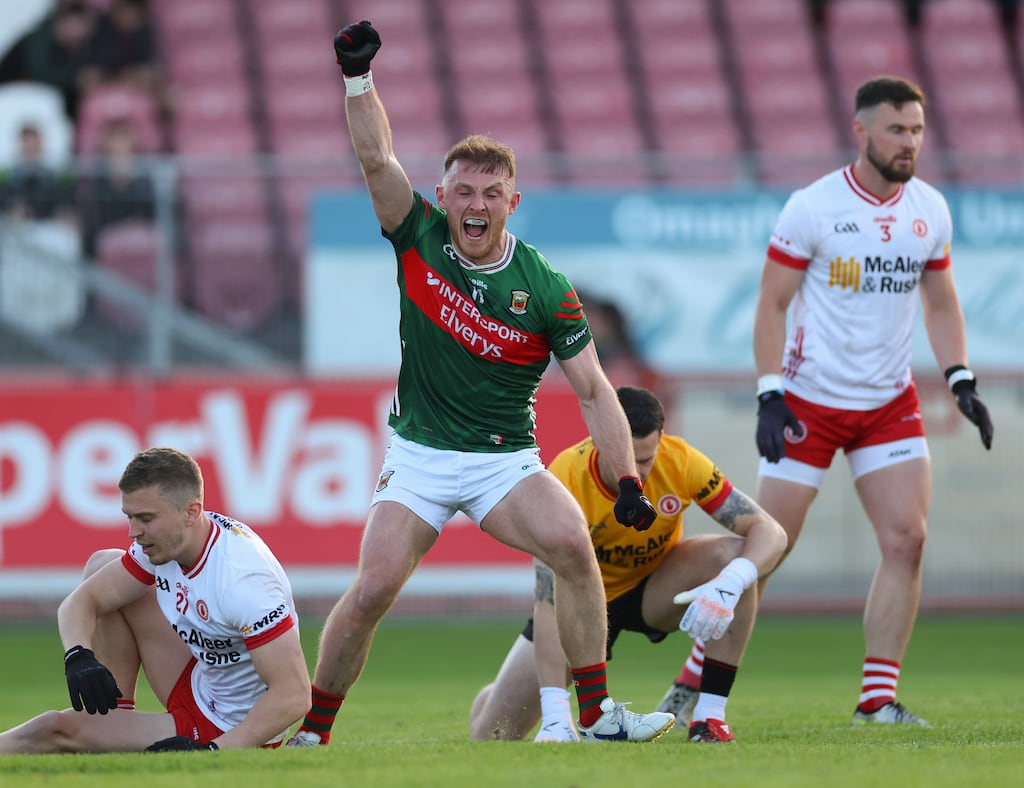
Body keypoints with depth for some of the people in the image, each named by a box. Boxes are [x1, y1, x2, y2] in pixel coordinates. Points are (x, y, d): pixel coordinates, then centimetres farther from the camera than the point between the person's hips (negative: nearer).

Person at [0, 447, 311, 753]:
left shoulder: (241, 579, -33)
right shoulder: (165, 540, -7)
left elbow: (294, 694, -34)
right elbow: (80, 601, -1)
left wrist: (211, 752, -40)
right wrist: (78, 656, -23)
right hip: (202, 681, 9)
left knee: (54, 729, -12)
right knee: (103, 563, 12)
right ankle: (117, 713, 10)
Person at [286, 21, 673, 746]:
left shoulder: (545, 289, -7)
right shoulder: (420, 238, -3)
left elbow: (592, 389, -6)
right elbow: (376, 157, -15)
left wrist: (628, 481, -15)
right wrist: (358, 74, -28)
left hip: (506, 461, 0)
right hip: (420, 455, 0)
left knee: (572, 544, -27)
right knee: (372, 590, -16)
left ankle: (598, 715, -20)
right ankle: (311, 733, 1)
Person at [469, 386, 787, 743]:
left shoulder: (680, 461, -27)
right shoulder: (564, 482, -33)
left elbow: (770, 532, -25)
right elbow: (548, 605, -37)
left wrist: (730, 583, -48)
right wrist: (555, 715, -46)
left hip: (654, 586, 1)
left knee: (733, 557, -31)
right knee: (492, 733, -9)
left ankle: (710, 716, -24)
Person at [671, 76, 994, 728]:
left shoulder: (930, 210, 3)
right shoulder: (812, 208, -11)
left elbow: (941, 304, 15)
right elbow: (772, 304, -6)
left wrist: (961, 380, 3)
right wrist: (770, 396, -14)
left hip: (889, 404, 4)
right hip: (809, 399, -4)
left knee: (907, 539, -9)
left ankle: (878, 696, -2)